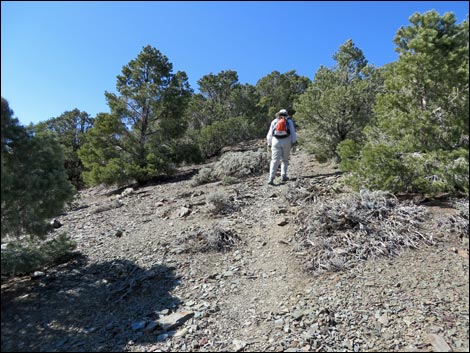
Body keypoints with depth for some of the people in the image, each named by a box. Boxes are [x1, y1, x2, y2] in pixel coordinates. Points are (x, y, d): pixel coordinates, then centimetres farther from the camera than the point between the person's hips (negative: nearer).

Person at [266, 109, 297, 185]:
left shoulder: (274, 121, 14)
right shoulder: (289, 121, 11)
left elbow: (270, 134, 13)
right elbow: (293, 132, 3)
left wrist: (269, 143, 19)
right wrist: (294, 141, 5)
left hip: (276, 141, 0)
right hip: (286, 141, 0)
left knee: (275, 160, -5)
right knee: (285, 159, 16)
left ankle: (271, 178, -16)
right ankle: (283, 176, 6)